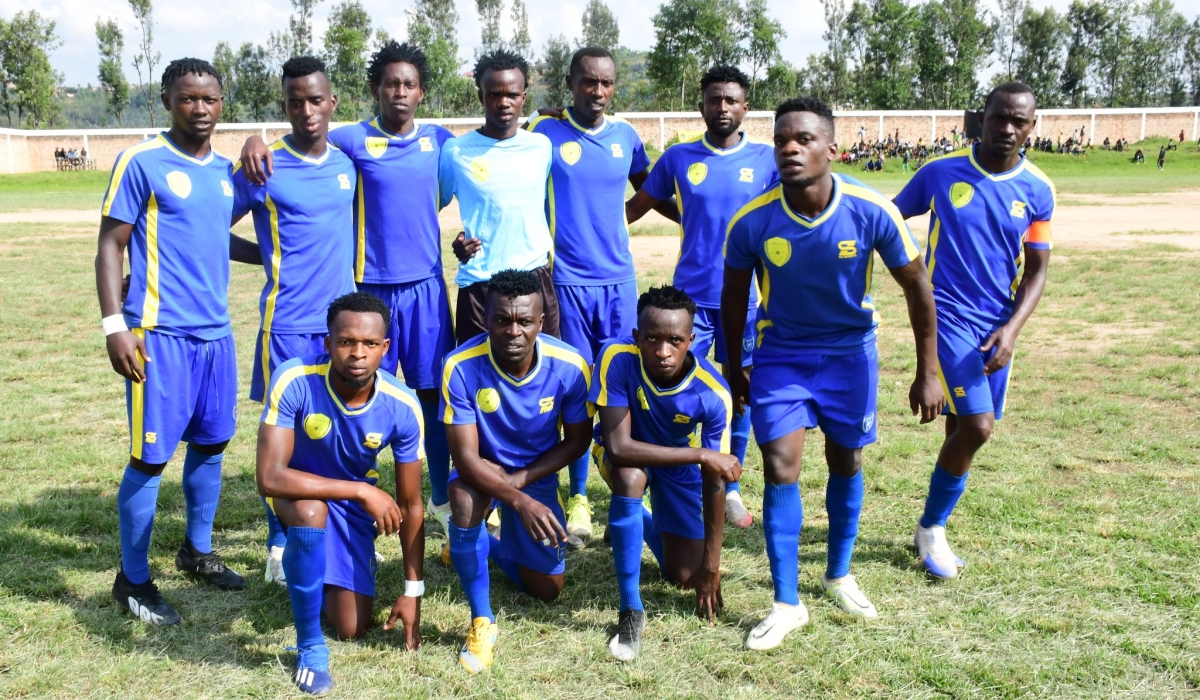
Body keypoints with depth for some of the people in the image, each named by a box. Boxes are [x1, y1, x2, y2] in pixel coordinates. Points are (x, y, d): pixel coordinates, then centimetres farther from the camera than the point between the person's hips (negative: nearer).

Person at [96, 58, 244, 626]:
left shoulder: (225, 169, 11)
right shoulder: (141, 162, -8)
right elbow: (110, 244, -8)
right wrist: (114, 325, -14)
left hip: (216, 332, 7)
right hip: (160, 333, -6)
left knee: (212, 442, 15)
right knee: (151, 456, -2)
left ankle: (197, 550, 34)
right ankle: (132, 579, 13)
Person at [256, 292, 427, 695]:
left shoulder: (402, 406, -25)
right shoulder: (294, 381, -32)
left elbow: (410, 505, -13)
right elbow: (269, 477, -37)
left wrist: (413, 591, -10)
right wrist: (363, 490, -37)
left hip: (354, 501, 3)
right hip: (297, 490, -2)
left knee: (352, 629, 1)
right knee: (311, 510, -40)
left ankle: (311, 561, 35)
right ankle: (310, 645, -17)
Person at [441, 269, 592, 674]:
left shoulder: (569, 366, -25)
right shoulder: (461, 366, -30)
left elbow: (578, 440, -10)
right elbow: (465, 456, -28)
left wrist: (522, 479, -22)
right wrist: (520, 502, -42)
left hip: (537, 475, 2)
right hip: (482, 469, -2)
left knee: (546, 590, 6)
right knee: (464, 496, -39)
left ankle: (488, 546, 39)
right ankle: (482, 621, -18)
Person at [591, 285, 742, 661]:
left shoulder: (712, 393, -31)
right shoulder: (618, 359, -35)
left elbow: (714, 482, -21)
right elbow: (618, 448, -39)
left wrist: (711, 563, -16)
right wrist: (701, 455, -40)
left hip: (682, 461, 2)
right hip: (630, 451, -2)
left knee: (684, 576, 1)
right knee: (630, 476, -39)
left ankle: (646, 525, 37)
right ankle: (631, 611, -22)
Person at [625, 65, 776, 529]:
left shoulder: (767, 159, 1)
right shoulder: (678, 158, 2)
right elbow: (636, 207, 10)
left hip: (745, 298, 0)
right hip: (691, 296, 0)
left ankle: (730, 489, 24)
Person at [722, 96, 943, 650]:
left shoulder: (872, 212, -23)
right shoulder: (751, 222, -21)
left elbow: (917, 288, -8)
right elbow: (734, 297, -2)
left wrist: (927, 372, -6)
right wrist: (733, 370, 6)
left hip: (850, 352, 1)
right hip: (781, 351, -1)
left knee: (846, 464, 13)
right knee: (780, 467, -9)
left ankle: (839, 576, 35)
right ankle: (786, 604, 4)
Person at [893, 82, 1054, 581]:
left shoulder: (1037, 191, 2)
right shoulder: (940, 173, -5)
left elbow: (1037, 269, 3)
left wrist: (1012, 329, -10)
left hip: (997, 327, 4)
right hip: (947, 315, -4)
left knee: (963, 430, 9)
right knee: (976, 426, -15)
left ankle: (934, 528, 27)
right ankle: (931, 529, 7)